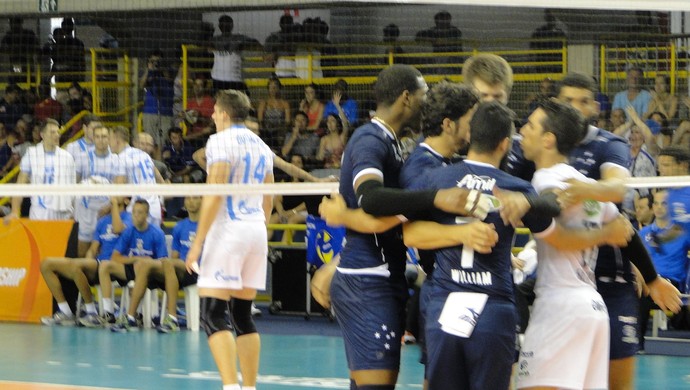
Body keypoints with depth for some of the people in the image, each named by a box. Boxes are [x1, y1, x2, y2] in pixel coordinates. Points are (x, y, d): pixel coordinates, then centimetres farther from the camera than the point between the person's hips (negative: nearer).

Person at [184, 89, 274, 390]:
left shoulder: (221, 141, -8)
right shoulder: (261, 146, 15)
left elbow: (215, 193, -16)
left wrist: (198, 242, -16)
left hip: (228, 228, -8)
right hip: (257, 229, 8)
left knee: (213, 314, -10)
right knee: (243, 315, 13)